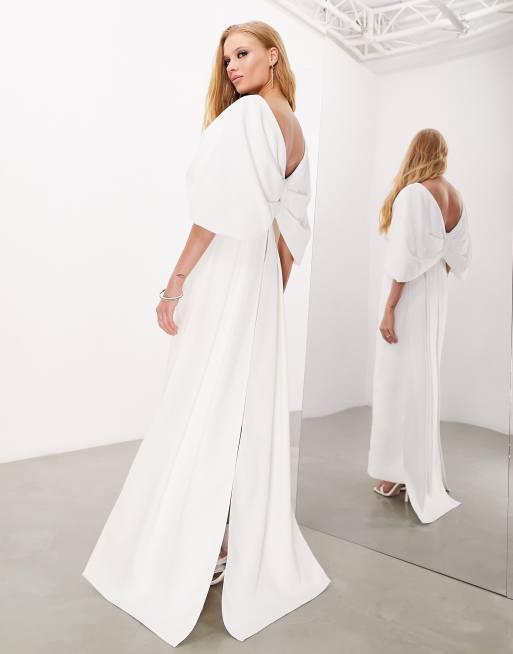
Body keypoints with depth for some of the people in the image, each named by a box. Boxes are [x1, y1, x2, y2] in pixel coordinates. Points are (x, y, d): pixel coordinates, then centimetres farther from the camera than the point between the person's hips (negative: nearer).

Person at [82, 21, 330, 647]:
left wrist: (174, 285, -15)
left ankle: (201, 554, 8)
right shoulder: (296, 132, 17)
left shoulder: (246, 113, -7)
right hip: (260, 280, 8)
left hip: (223, 277, -8)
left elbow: (220, 209, -17)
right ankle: (252, 545, 23)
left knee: (206, 407, -3)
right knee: (251, 410, 11)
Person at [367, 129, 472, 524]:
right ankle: (419, 471, 26)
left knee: (401, 381, 0)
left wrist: (388, 308, -16)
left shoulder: (414, 193, -14)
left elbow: (406, 258, -19)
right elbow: (459, 256, 11)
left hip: (410, 297, -8)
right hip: (435, 295, 8)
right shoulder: (455, 198, 8)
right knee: (423, 380, 14)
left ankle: (406, 474, 9)